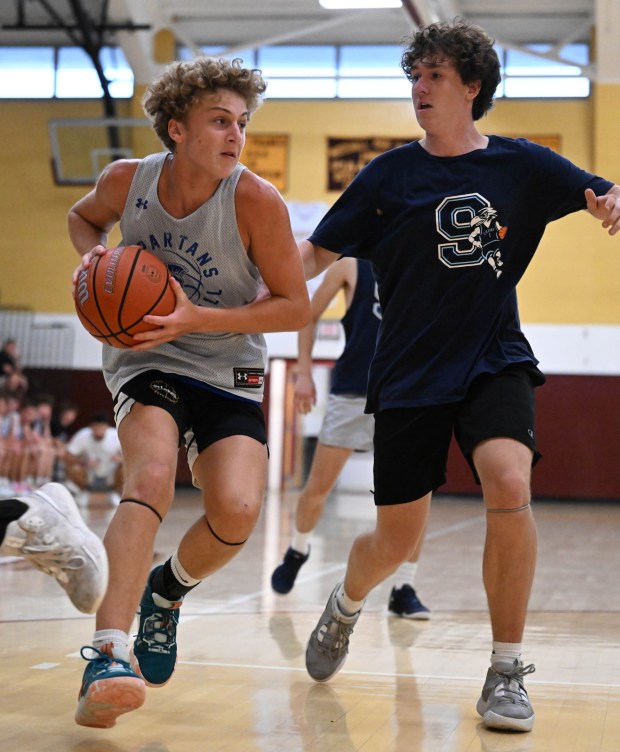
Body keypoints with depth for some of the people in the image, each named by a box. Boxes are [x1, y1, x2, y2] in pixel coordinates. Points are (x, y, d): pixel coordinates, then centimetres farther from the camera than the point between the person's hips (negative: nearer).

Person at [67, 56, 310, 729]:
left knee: (237, 510, -20)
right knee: (152, 474, -30)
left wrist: (196, 318, -23)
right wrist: (92, 253, -9)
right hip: (144, 357, 0)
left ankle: (167, 592, 15)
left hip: (228, 371, 0)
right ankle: (107, 655, -35)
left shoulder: (255, 201, -17)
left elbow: (295, 307, -13)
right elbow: (84, 216, 16)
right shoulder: (127, 180, -9)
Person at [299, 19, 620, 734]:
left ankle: (506, 670, -11)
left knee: (509, 485, -27)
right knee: (395, 540, 4)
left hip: (494, 361, 0)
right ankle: (345, 605, 42)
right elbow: (316, 254, 1)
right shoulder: (388, 175, 1)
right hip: (408, 373, 1)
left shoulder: (519, 163, 2)